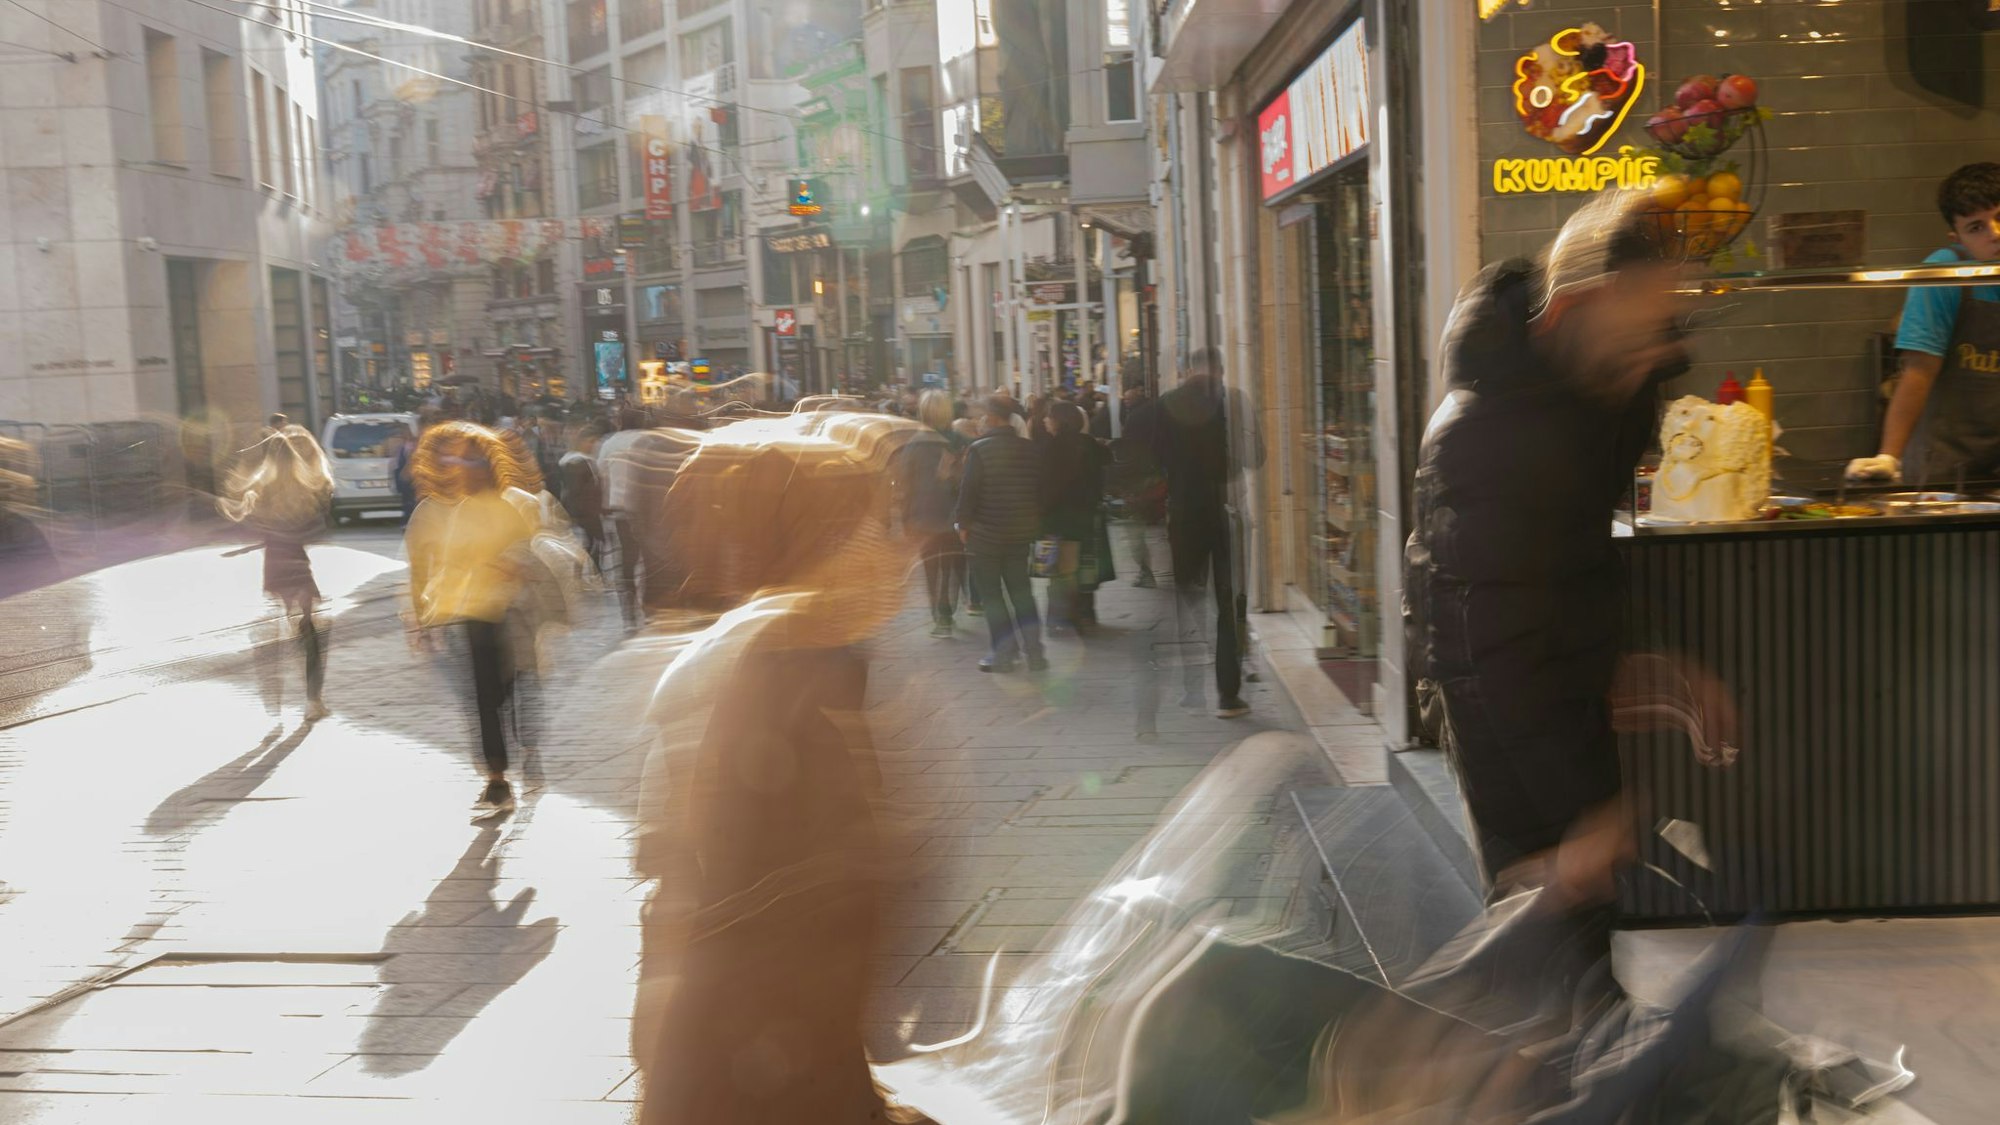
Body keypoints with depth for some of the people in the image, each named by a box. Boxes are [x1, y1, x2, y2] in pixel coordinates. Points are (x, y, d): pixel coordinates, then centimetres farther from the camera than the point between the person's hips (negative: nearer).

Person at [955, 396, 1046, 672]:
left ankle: (1005, 653, 4)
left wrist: (963, 523, -3)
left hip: (986, 533, -5)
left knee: (991, 593, 6)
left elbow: (969, 490, -15)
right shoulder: (1028, 448, 0)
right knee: (1020, 589, 15)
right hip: (1021, 532, 5)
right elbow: (1038, 486, 7)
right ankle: (1033, 650, 11)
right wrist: (1035, 522, 17)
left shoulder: (979, 449, -15)